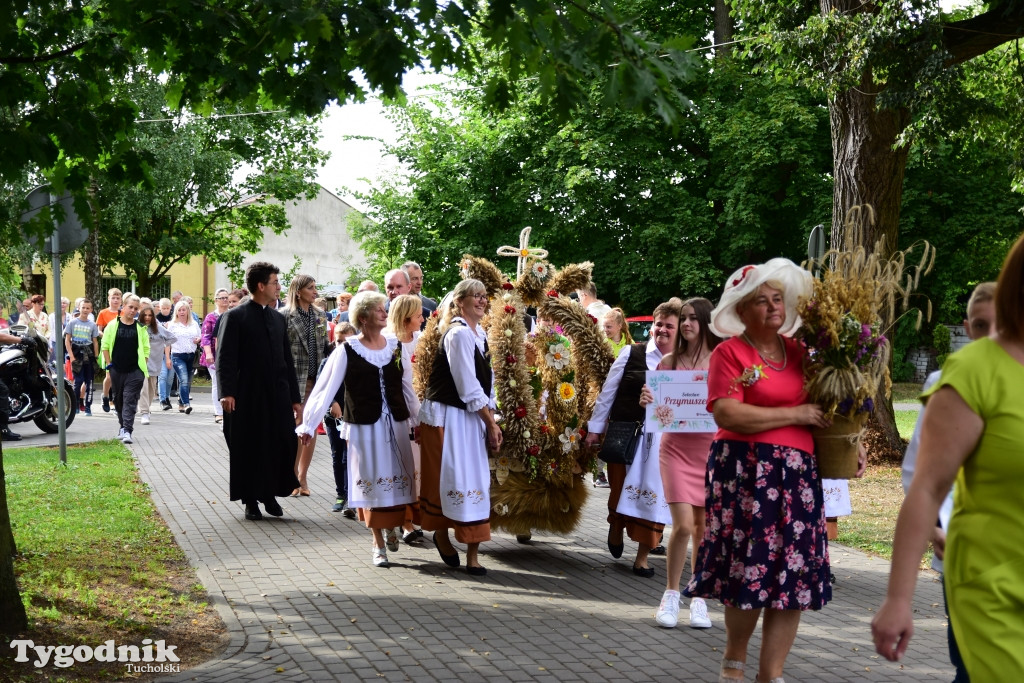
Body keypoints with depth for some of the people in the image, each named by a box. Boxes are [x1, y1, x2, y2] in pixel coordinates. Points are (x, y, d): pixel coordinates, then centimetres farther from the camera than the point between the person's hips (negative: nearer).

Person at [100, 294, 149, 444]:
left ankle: (127, 430, -13)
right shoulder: (113, 325, 2)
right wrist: (109, 365, -1)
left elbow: (146, 349, 7)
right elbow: (105, 346, 5)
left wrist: (143, 367, 0)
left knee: (130, 400, -8)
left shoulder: (140, 327, 4)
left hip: (135, 371, -1)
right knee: (118, 399, 12)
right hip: (116, 370, 1)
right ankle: (123, 425, 27)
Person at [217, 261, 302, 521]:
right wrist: (226, 392, -21)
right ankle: (251, 500, 15)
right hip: (248, 397, -5)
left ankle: (270, 494, 20)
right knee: (249, 449, 3)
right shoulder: (235, 317, -4)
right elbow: (225, 358, -10)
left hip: (278, 397, 5)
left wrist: (295, 398, 12)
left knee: (280, 446, 3)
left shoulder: (278, 318, 14)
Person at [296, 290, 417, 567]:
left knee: (398, 479, 7)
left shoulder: (395, 345, 5)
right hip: (365, 427, -3)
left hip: (396, 424, 4)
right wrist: (309, 425, -12)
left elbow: (406, 386, 12)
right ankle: (379, 544, 15)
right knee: (372, 481, 3)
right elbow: (325, 389, -8)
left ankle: (392, 529, 31)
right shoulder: (348, 351, -6)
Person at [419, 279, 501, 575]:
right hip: (448, 416, -8)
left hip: (471, 417, 8)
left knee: (476, 480, 5)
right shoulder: (459, 334, -15)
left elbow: (486, 381, 12)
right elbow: (468, 387, -17)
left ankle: (472, 553, 8)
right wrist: (491, 423, -12)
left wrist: (491, 421, 3)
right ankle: (442, 534, 24)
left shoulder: (480, 334, 12)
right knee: (452, 478, 1)